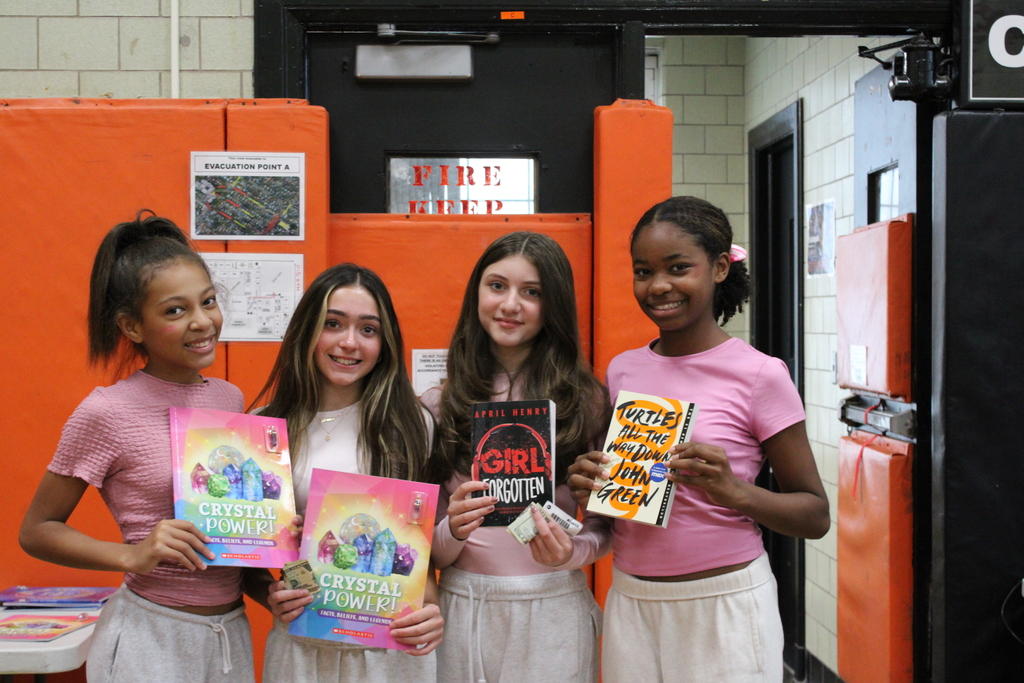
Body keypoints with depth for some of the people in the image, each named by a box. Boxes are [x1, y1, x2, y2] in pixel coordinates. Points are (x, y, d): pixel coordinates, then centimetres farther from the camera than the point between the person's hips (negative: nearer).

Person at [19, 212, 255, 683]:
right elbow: (37, 530, -6)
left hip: (233, 629, 6)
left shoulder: (230, 399, 4)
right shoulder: (107, 413, -13)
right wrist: (133, 555, -19)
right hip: (151, 638, -5)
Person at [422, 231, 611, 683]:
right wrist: (454, 530, -16)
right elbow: (430, 552, 3)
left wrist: (570, 548, -18)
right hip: (463, 609, 1)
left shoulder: (585, 401, 0)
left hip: (554, 610, -1)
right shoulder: (439, 405, 2)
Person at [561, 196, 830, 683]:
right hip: (629, 603, 4)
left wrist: (735, 492, -23)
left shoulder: (759, 375, -9)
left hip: (724, 604, -4)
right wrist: (589, 488, -5)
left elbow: (815, 516, -7)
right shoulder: (622, 371, 4)